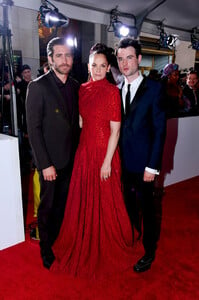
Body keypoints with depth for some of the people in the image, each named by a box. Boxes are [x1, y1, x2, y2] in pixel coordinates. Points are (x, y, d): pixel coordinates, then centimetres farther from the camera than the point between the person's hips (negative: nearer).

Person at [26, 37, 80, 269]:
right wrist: (45, 164, -15)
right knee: (47, 206, 11)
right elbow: (33, 129, -13)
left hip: (71, 159, 5)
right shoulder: (38, 87, -12)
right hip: (51, 161, -5)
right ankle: (46, 249, 32)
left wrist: (78, 152, 6)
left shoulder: (75, 86, 6)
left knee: (63, 204, 17)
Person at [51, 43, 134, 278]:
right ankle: (86, 245, 41)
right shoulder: (83, 89, 7)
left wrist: (107, 161, -15)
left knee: (105, 202, 9)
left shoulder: (112, 91, -10)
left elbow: (115, 130, -13)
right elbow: (81, 121, 12)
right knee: (83, 199, 16)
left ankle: (108, 249, 35)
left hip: (104, 153, -6)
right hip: (84, 150, 6)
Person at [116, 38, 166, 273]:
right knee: (128, 205, 18)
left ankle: (149, 252, 32)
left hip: (143, 162, -4)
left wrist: (152, 166, -13)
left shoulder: (154, 88, -6)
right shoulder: (116, 90, 8)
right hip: (122, 161, 4)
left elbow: (160, 129, -9)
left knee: (146, 207, 10)